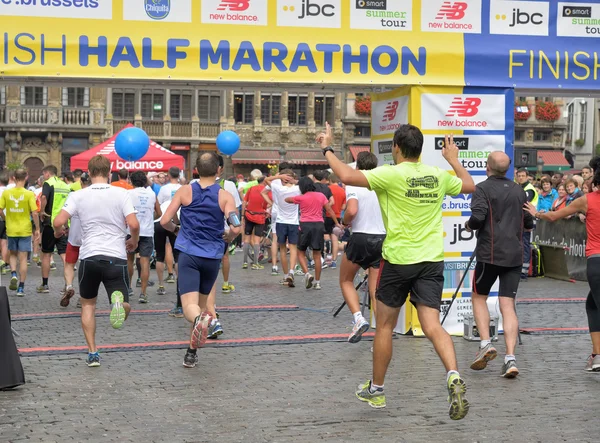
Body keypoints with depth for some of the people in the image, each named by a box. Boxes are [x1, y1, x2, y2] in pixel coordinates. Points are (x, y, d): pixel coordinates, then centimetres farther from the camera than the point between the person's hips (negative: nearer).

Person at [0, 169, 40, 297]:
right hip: (25, 230, -2)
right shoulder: (29, 194, -10)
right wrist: (37, 229, -3)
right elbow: (34, 213, -13)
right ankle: (21, 288, 5)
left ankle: (13, 275, -4)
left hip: (11, 230, 2)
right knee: (23, 258, 5)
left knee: (13, 254, 22)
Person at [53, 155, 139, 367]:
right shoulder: (121, 194, -1)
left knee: (88, 305, 21)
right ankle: (118, 301, -32)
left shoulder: (79, 195, 0)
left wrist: (59, 231, 17)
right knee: (125, 308, 7)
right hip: (116, 257, -1)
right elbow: (133, 224, -10)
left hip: (89, 256, 1)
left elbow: (58, 222, -7)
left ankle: (92, 353, 14)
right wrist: (134, 242, 11)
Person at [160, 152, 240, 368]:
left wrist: (177, 229, 19)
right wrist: (228, 237, 10)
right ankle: (191, 353, 22)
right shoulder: (225, 196, -1)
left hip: (188, 254, -2)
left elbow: (165, 221, -2)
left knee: (190, 306, -10)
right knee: (201, 303, 19)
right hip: (213, 256, 2)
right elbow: (236, 227, -12)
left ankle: (200, 319, -46)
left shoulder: (185, 191, 1)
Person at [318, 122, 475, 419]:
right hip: (432, 261, 4)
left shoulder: (391, 174, -12)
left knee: (385, 326, 13)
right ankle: (453, 376, -27)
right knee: (432, 326, -1)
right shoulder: (439, 175, 5)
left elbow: (347, 176, -22)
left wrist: (327, 149, -7)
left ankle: (375, 390, 26)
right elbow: (470, 186, 23)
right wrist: (454, 160, 36)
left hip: (398, 260, -3)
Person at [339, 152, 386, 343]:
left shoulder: (353, 185, -7)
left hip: (360, 238, -4)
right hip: (383, 239, 4)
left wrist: (344, 222, -2)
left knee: (346, 281, 18)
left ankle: (358, 318, -3)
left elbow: (351, 211, -22)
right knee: (376, 292, 6)